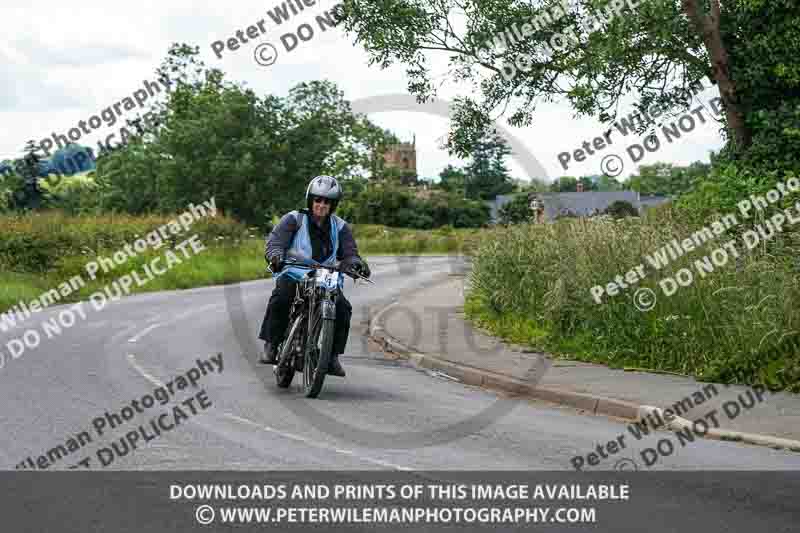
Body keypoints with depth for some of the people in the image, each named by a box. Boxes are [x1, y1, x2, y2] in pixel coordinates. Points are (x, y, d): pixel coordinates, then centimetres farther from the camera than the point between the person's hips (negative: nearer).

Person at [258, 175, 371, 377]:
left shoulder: (340, 227, 11)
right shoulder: (294, 219, 1)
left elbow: (349, 253, 3)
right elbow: (275, 242, -10)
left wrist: (356, 263, -22)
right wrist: (275, 256, -33)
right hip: (293, 274, -3)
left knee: (343, 308, -19)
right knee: (281, 298, -33)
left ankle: (332, 356, -7)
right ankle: (270, 345, -22)